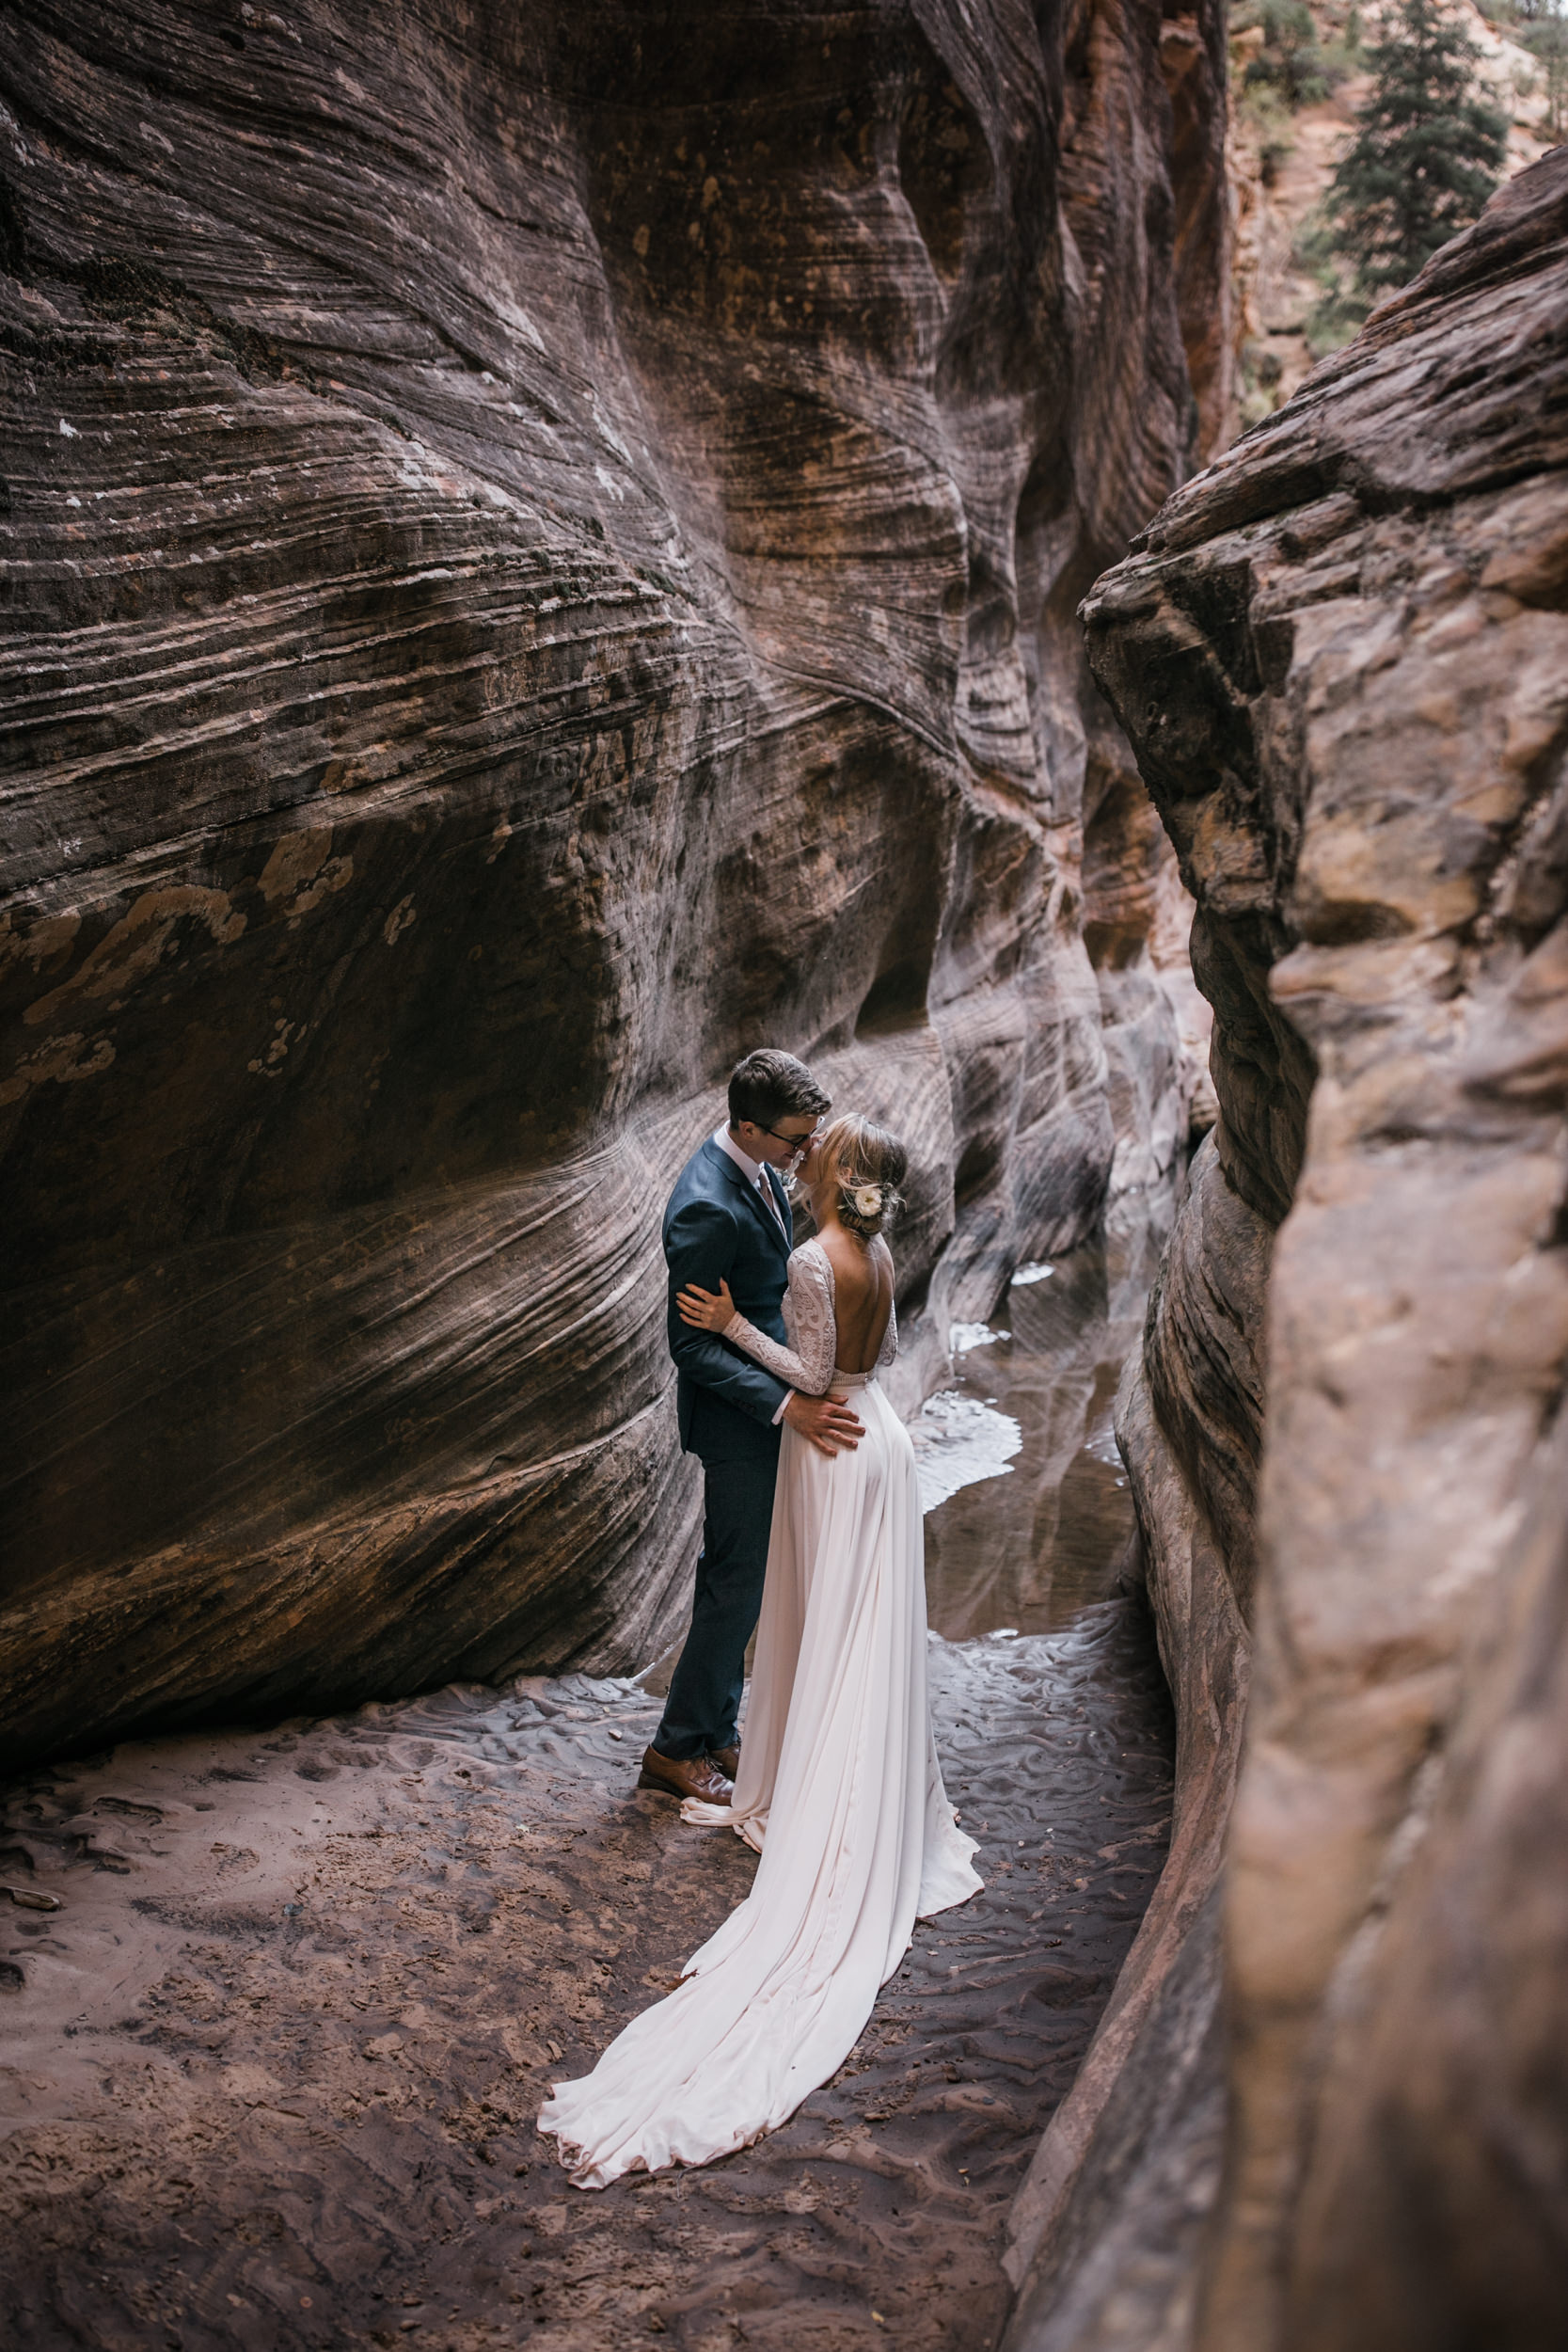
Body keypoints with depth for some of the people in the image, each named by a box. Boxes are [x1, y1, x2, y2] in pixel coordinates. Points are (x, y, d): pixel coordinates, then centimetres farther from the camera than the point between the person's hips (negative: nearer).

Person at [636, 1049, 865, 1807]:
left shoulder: (756, 1169, 1)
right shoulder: (707, 1208, -29)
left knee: (733, 1574, 19)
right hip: (738, 1413, -9)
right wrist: (787, 1406, -30)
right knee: (739, 1582, 2)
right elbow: (690, 1344, -25)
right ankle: (677, 1749, 18)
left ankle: (715, 1730, 33)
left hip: (769, 1391, 9)